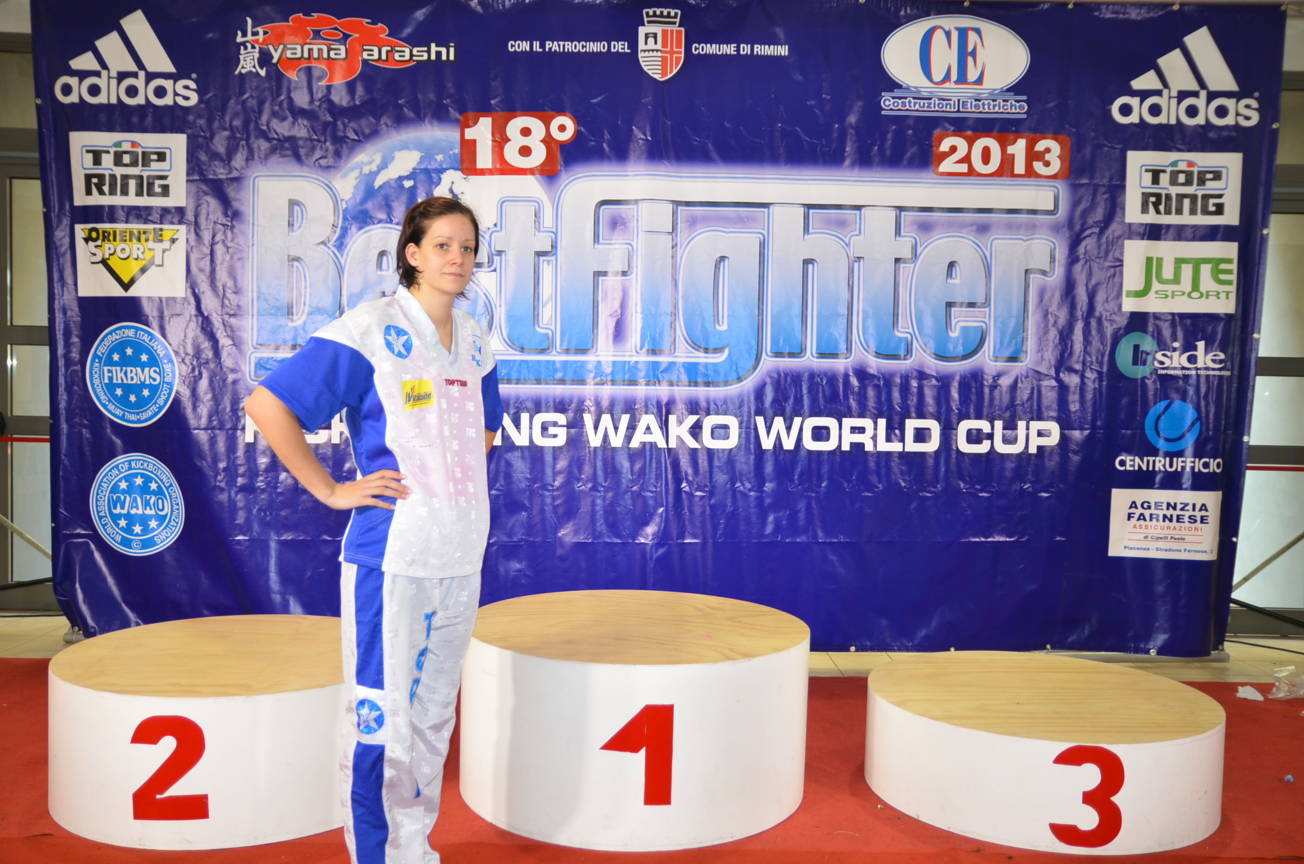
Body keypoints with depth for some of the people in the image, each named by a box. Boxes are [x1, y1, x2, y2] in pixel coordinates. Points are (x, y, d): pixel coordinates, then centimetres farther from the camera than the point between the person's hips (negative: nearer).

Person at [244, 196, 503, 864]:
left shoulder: (474, 340, 10)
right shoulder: (369, 331, -11)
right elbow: (267, 405, -13)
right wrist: (331, 490, -13)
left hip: (462, 555, 7)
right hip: (391, 553, -7)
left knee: (434, 715, 17)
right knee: (381, 720, 1)